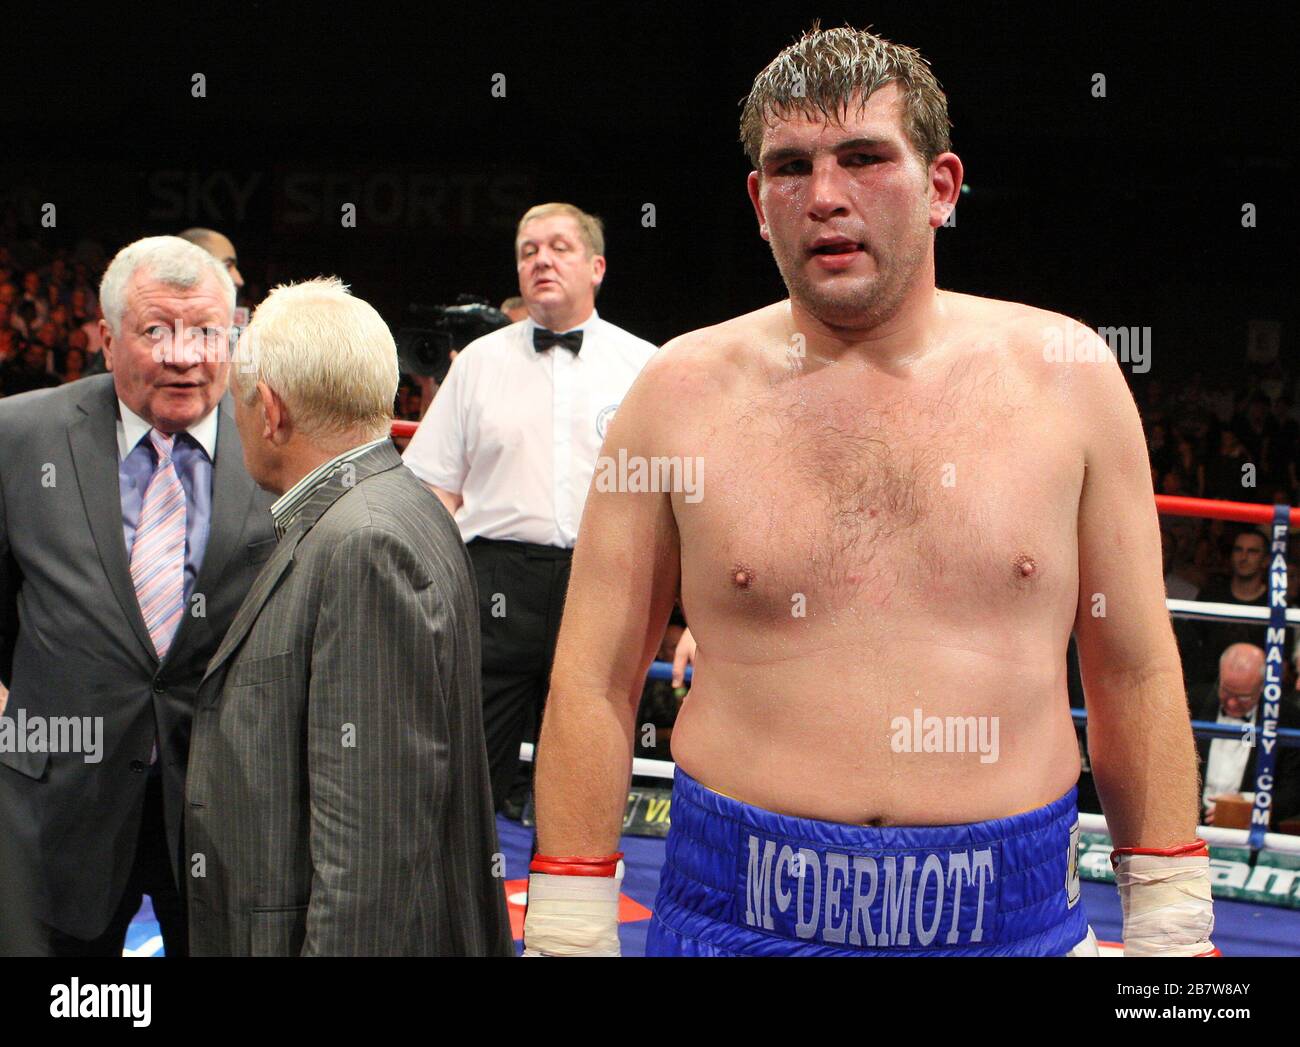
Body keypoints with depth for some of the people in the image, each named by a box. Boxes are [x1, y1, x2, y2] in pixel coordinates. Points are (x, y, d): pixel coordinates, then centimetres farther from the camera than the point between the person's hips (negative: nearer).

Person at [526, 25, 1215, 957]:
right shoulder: (683, 390, -2)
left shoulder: (1065, 373, 0)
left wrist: (1170, 922, 3)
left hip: (1012, 916, 1)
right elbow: (595, 681, 0)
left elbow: (1136, 677, 4)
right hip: (741, 914, -1)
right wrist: (569, 929, -4)